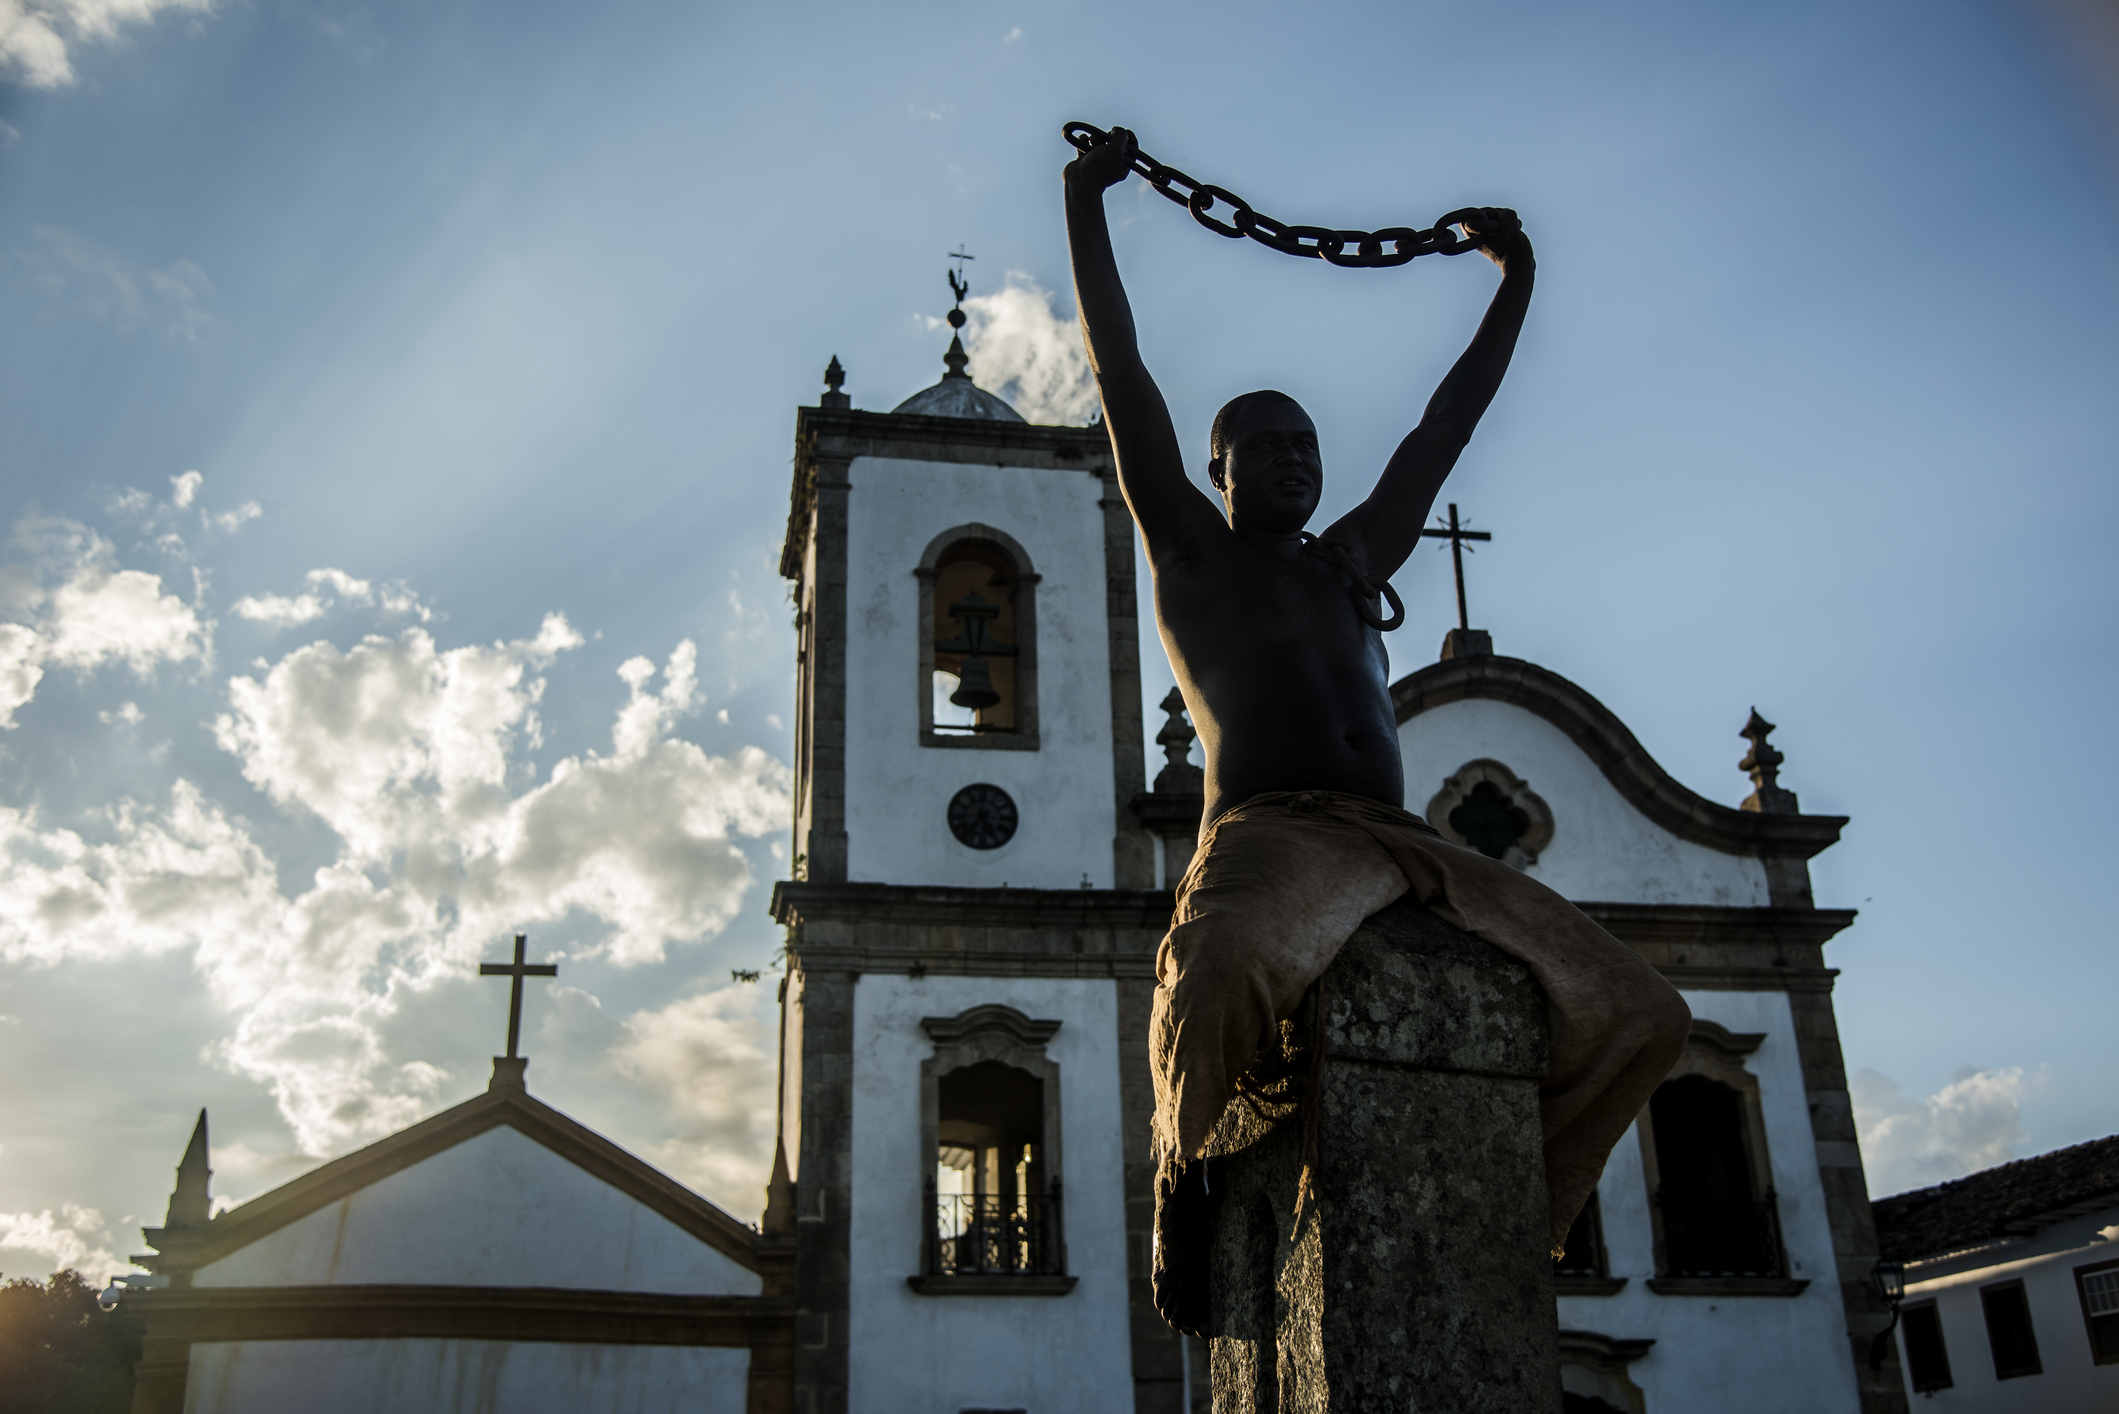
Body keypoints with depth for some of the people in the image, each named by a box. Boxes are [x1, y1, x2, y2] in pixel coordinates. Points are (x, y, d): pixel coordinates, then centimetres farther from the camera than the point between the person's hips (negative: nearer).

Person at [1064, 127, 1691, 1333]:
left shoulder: (1353, 562, 31)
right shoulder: (1192, 552, 18)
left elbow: (1445, 426, 37)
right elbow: (1125, 384, 14)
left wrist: (1517, 280, 40)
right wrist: (1087, 204, 15)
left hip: (1410, 847, 6)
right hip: (1273, 835, -5)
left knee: (1639, 1016, -11)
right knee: (1227, 972, -41)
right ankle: (1194, 1174, -9)